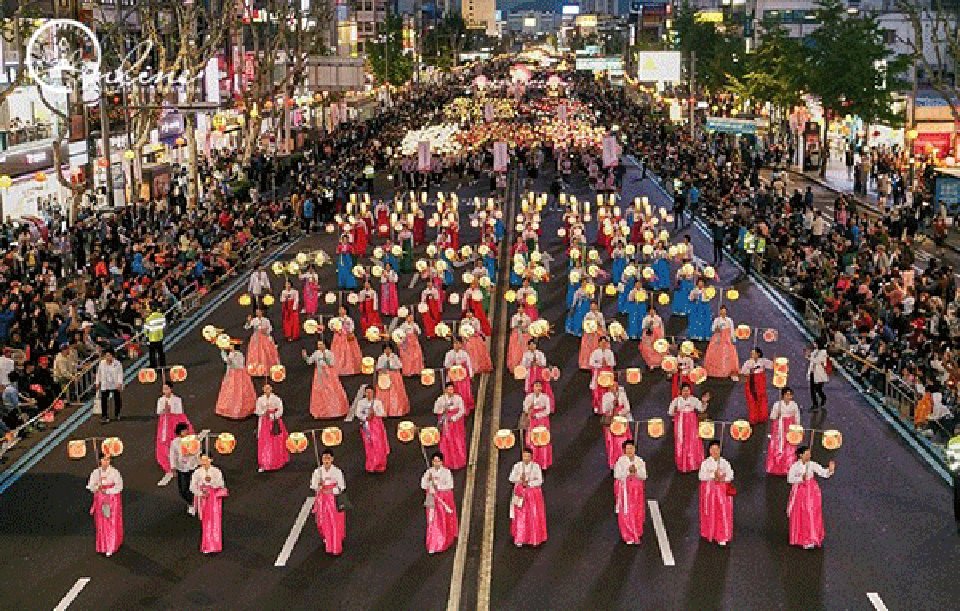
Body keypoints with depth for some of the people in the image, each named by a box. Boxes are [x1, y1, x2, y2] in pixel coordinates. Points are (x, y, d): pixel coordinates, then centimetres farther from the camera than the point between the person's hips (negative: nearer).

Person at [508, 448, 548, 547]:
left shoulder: (536, 466, 2)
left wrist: (529, 483, -15)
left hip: (533, 492, -1)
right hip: (520, 493, 1)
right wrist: (520, 478, -17)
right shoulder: (517, 466, 6)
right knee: (520, 515, -5)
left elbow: (540, 480, -3)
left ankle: (535, 539, 6)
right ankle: (519, 540, -4)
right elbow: (511, 478, 1)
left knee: (534, 516, -2)